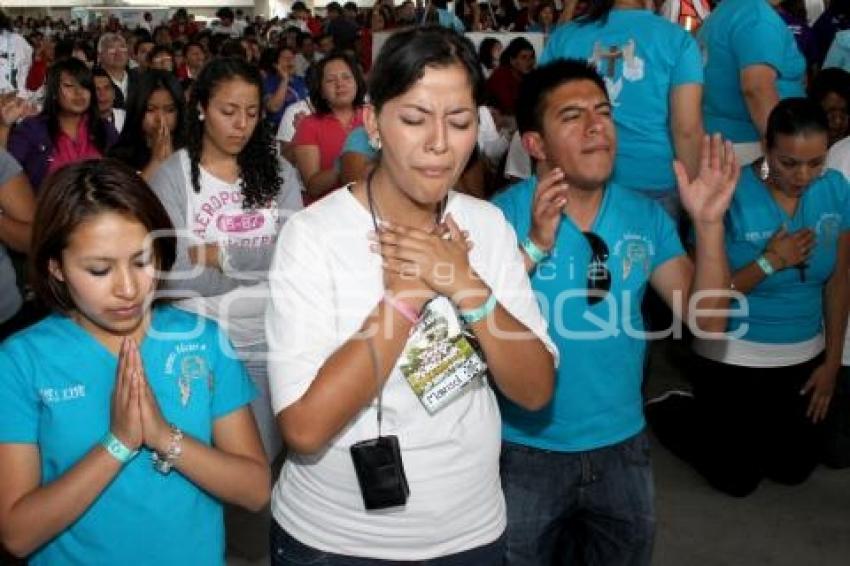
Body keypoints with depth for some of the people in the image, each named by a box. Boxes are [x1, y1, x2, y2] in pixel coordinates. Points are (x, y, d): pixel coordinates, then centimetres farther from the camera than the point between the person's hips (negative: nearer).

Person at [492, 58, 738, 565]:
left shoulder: (645, 216, -2)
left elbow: (706, 320, -6)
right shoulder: (502, 216, -14)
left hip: (622, 446, 4)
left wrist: (708, 223, -19)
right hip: (526, 451, -3)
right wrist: (534, 245, -34)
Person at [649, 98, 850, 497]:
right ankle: (670, 411, 31)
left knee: (794, 471, 16)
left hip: (804, 355, 5)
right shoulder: (731, 196, -21)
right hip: (734, 355, -5)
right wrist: (771, 261, -27)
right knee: (737, 479, 7)